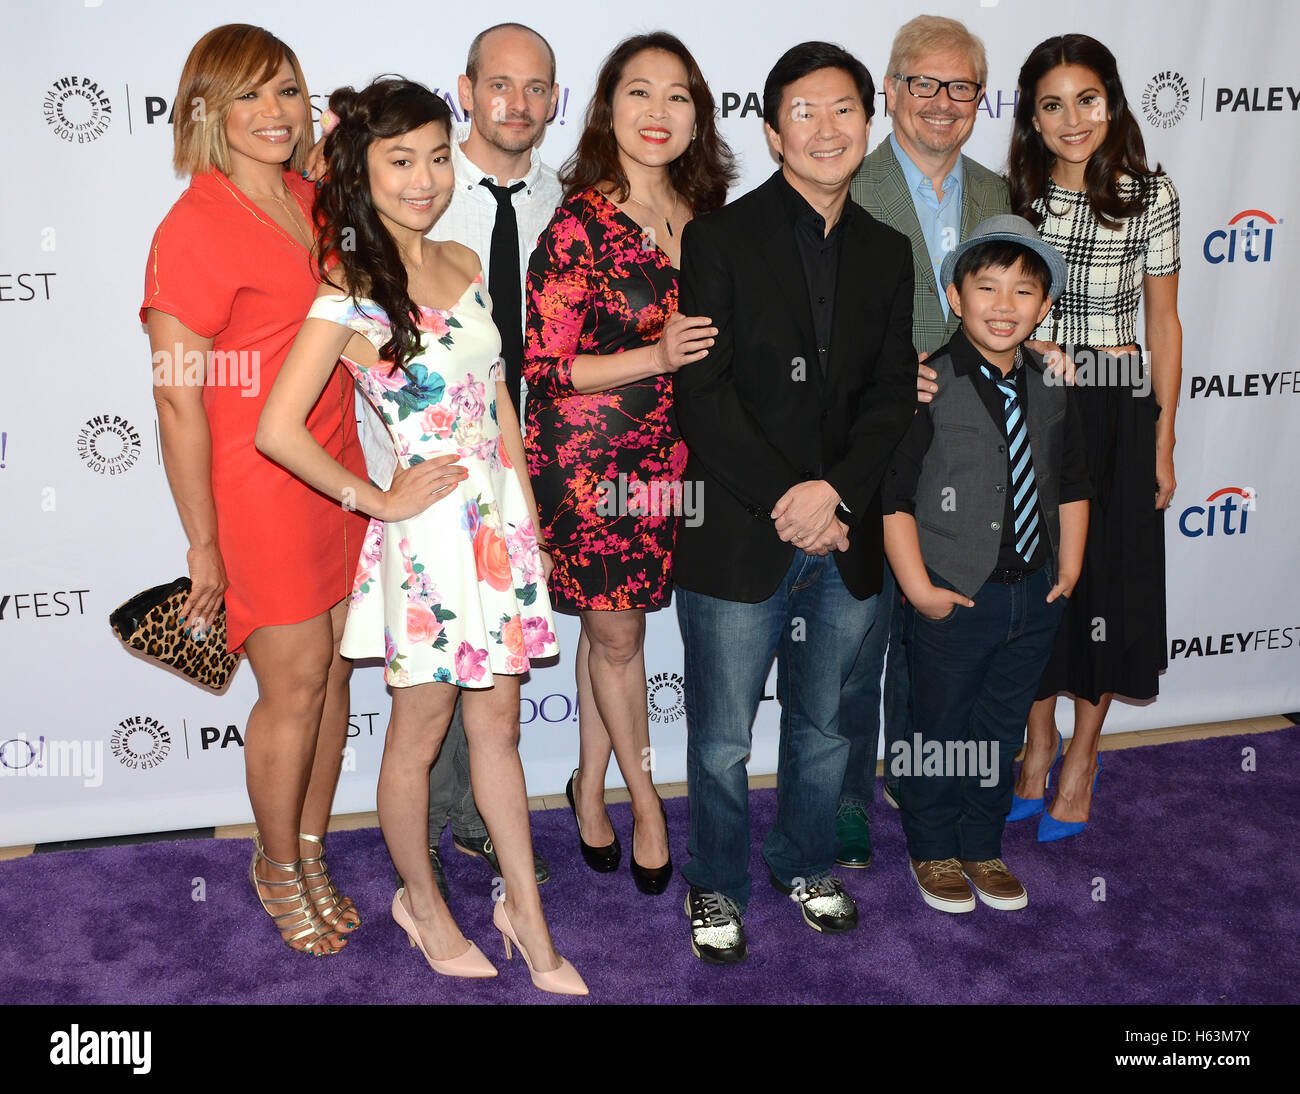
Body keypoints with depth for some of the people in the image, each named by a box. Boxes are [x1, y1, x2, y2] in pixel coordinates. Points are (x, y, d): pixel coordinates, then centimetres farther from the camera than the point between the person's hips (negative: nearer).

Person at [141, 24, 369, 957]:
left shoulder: (312, 200, 7)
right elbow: (178, 399, -15)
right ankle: (278, 868, 28)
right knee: (295, 684, 4)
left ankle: (312, 854, 33)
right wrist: (203, 545, -13)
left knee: (332, 670, 14)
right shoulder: (196, 228, -15)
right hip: (258, 487, -7)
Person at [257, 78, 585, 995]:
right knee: (419, 736, 11)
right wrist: (378, 500, -11)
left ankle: (528, 915, 27)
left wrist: (528, 516, 11)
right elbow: (278, 429, -19)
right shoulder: (350, 292, -12)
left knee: (499, 724, 15)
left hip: (500, 521, 6)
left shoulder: (466, 265, 7)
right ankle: (422, 901, 33)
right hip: (428, 535, -6)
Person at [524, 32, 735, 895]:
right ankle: (644, 794, 28)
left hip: (668, 458, 5)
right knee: (616, 634, 7)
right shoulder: (581, 224, -14)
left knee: (612, 628, 15)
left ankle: (591, 785, 33)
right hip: (587, 459, -5)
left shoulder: (703, 216, 5)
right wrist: (656, 356, -22)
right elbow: (542, 363, -15)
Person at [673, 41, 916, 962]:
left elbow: (894, 393, 5)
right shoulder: (720, 239, -4)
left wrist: (835, 489, -12)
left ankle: (806, 865, 40)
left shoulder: (887, 253, 10)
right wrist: (783, 502, -15)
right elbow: (703, 394, -11)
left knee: (824, 725, 18)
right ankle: (718, 887, 29)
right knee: (723, 740, 7)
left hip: (847, 538, 4)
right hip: (738, 539, -4)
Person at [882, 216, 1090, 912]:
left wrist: (1068, 572, 9)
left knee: (1002, 728, 17)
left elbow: (1072, 487, 15)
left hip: (1033, 595, 5)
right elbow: (893, 496, -15)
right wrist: (918, 588, -16)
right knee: (939, 728, 10)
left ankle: (983, 847, 35)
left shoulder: (1051, 390, 4)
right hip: (953, 598, -5)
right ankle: (933, 851, 30)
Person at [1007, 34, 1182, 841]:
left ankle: (1083, 757, 24)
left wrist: (1163, 443, -2)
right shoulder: (1013, 195, 1)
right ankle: (1039, 743, 29)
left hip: (1115, 410, -2)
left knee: (1106, 581, 6)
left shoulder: (1151, 194, -4)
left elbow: (1164, 322, -1)